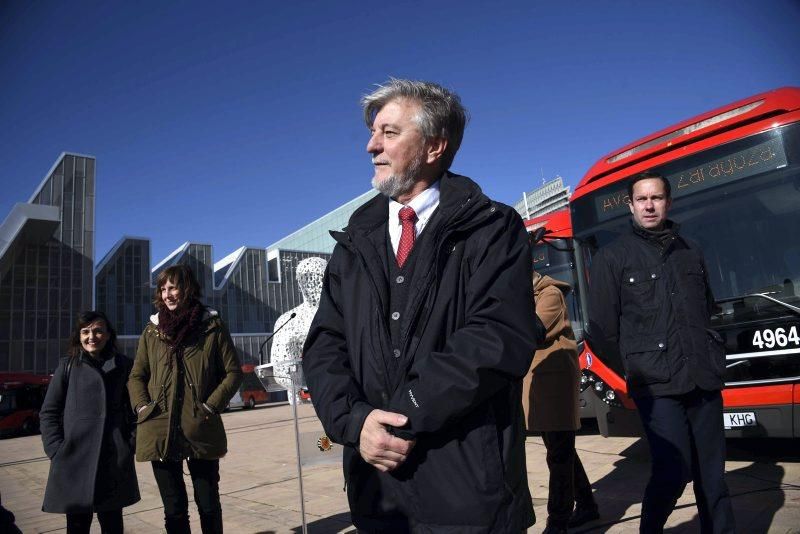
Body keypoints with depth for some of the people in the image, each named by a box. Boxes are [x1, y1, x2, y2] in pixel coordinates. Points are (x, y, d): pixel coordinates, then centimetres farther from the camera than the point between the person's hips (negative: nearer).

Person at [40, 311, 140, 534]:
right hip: (75, 459, 0)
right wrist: (56, 450, -4)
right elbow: (48, 412, 6)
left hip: (115, 461, 1)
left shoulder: (124, 365, 8)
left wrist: (131, 442, 1)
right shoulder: (68, 366, 6)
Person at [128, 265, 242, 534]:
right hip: (159, 432, 3)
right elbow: (136, 376, 15)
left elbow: (233, 372, 0)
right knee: (174, 509, 12)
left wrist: (210, 406, -9)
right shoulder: (152, 330, 9)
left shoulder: (212, 326, -1)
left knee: (209, 506, 9)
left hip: (201, 430, -2)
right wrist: (142, 407, -1)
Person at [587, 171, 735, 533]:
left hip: (704, 380, 5)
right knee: (674, 471, -10)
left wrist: (709, 356, 17)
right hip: (656, 384, -4)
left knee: (713, 472, 9)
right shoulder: (612, 258, -2)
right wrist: (638, 365, 3)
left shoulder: (691, 253, 14)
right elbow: (603, 331, -3)